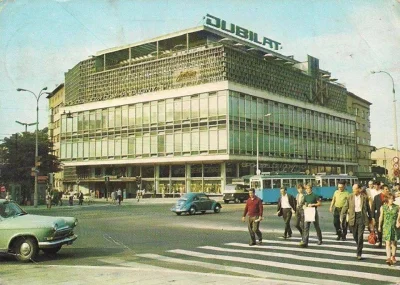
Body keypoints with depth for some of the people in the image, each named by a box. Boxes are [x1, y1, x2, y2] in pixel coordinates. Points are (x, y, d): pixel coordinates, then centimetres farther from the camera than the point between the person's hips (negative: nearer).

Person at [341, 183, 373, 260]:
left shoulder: (364, 197, 0)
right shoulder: (350, 197, 2)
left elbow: (368, 208, 10)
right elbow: (345, 207, 3)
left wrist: (370, 218, 15)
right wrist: (342, 216, -3)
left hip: (361, 217, -2)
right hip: (353, 217, 2)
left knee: (360, 236, -6)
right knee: (355, 235, 11)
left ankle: (359, 253, 1)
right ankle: (359, 246, 39)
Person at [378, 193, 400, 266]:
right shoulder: (383, 207, 1)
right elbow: (381, 217, 9)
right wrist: (379, 226, 16)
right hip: (386, 227, -1)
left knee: (394, 243, 12)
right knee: (388, 243, -9)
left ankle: (393, 257, 28)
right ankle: (388, 258, -15)